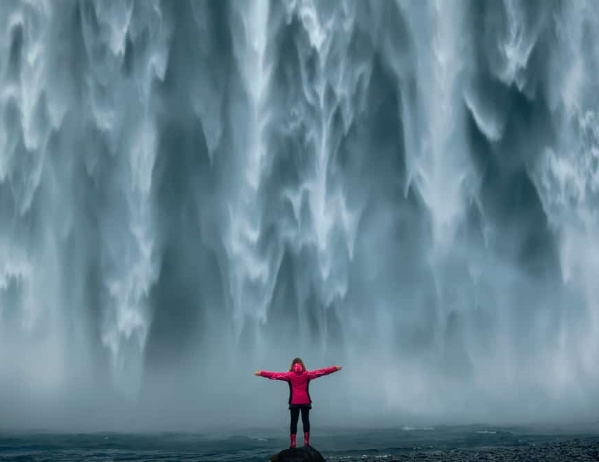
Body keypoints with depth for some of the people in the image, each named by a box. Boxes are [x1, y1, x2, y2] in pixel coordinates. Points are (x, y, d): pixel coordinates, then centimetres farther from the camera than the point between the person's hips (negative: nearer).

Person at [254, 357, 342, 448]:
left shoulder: (290, 375, -2)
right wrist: (335, 368, 6)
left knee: (293, 422, 2)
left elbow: (275, 375, -3)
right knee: (306, 421, 6)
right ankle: (306, 442, 2)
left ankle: (293, 443, -3)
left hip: (294, 402, -1)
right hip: (305, 402, 1)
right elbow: (321, 371, 2)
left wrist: (261, 373, 0)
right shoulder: (307, 374, 1)